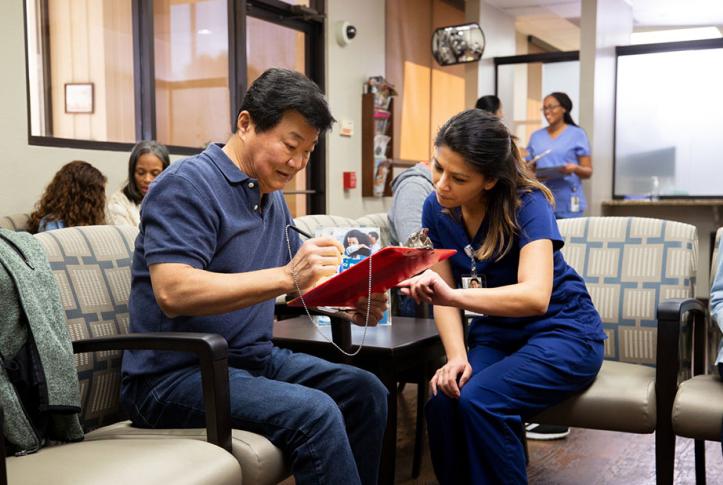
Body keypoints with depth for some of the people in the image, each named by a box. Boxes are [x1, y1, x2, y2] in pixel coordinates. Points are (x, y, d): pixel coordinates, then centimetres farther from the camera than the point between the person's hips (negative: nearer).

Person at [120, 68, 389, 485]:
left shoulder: (272, 198, 13)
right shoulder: (188, 185, -14)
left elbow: (299, 282, 18)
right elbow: (173, 293, -26)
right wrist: (286, 277, -32)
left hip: (254, 358, 9)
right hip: (177, 373, -8)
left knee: (365, 391, -1)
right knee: (313, 412, -26)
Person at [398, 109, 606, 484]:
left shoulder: (527, 204, -21)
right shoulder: (437, 209, -5)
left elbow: (535, 296, -34)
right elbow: (446, 294, -3)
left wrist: (454, 296, -48)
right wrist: (457, 356, -21)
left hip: (562, 333, -4)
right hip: (496, 334, 5)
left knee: (479, 402, -29)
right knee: (441, 403, -24)